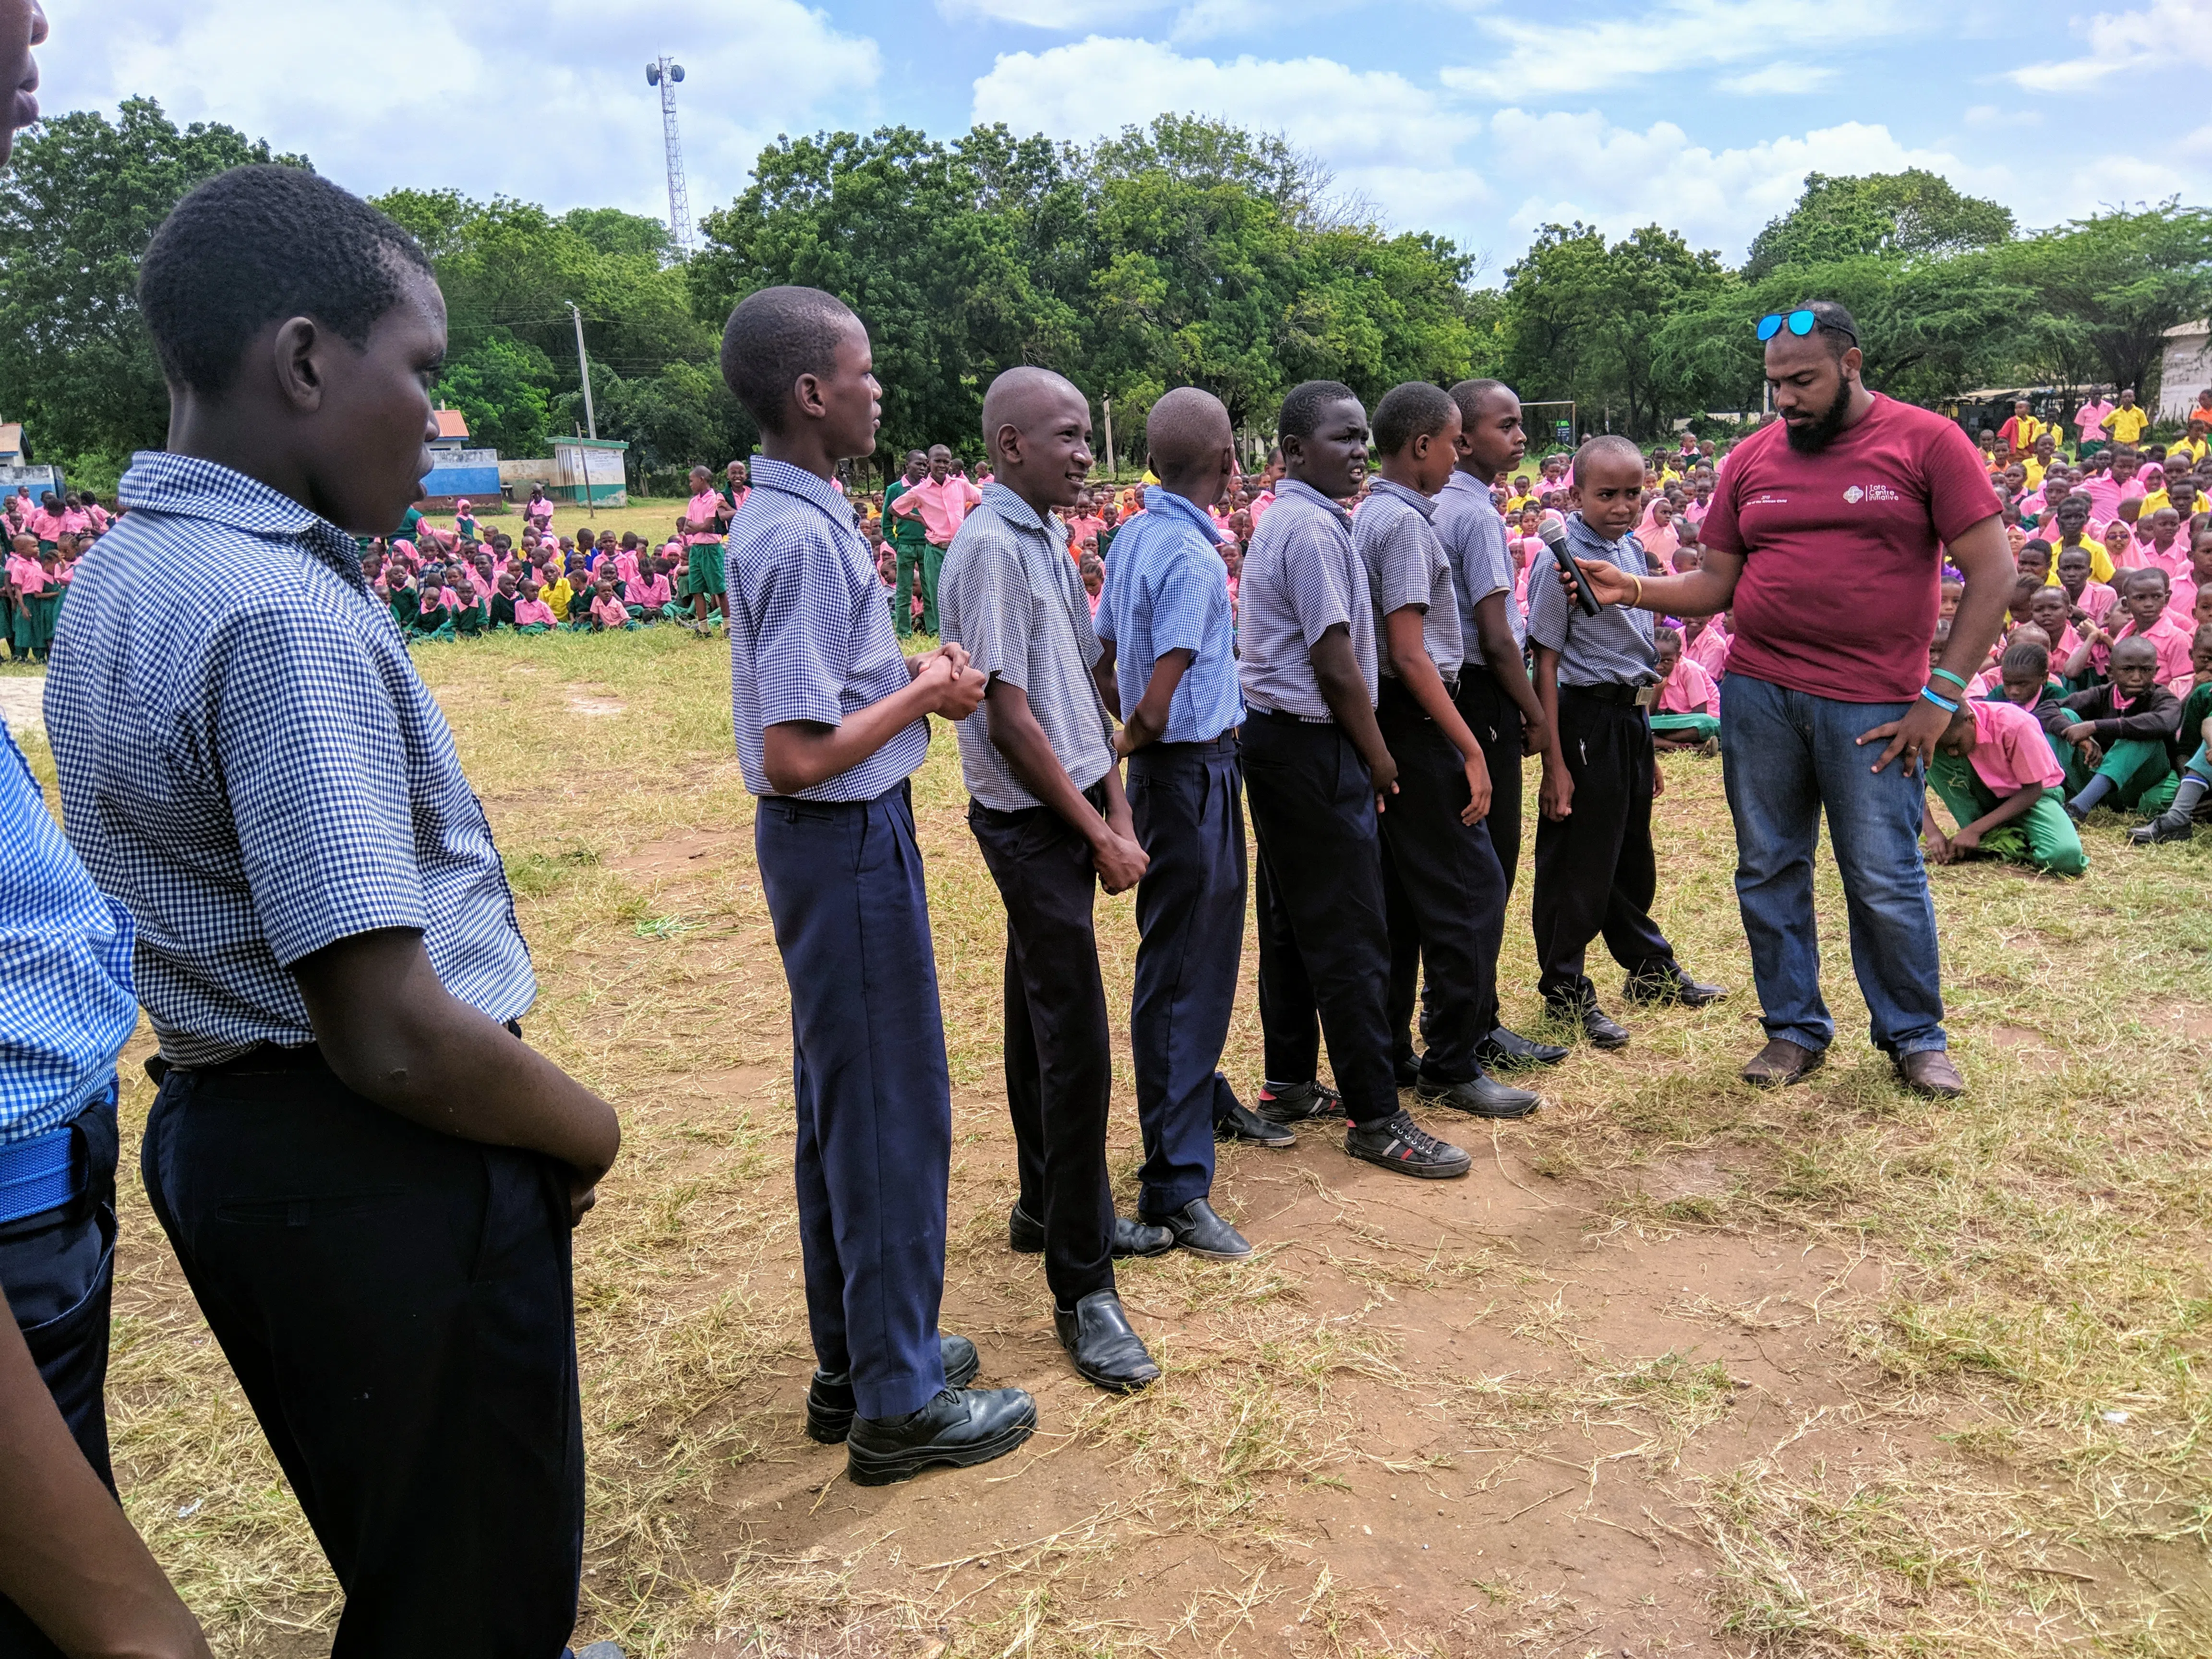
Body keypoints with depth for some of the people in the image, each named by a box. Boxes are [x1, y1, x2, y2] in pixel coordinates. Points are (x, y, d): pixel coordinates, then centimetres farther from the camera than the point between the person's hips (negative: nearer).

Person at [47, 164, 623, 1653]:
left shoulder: (123, 576, 7)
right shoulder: (281, 614, -24)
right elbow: (395, 1039, -26)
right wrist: (587, 1127, -10)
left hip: (226, 1132, 10)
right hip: (388, 1177, -10)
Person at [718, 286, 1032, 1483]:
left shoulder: (790, 515, 9)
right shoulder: (802, 538, -22)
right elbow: (797, 755, -25)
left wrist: (910, 675, 4)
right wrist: (923, 695, -14)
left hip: (838, 841, 10)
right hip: (846, 842, -10)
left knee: (843, 1103, 17)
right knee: (890, 1111, 2)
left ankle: (856, 1357, 33)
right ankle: (898, 1402, 17)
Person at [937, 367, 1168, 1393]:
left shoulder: (1046, 538, 11)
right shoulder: (991, 548, -16)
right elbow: (1008, 714, -19)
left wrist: (1116, 807, 6)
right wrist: (1098, 834, -14)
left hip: (1070, 808, 9)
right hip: (1031, 820, -9)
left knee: (1042, 1022, 18)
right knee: (1075, 1044, -7)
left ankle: (1052, 1207, 34)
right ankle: (1082, 1290, 1)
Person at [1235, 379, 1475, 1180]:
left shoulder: (1284, 521, 15)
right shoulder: (1314, 529, -16)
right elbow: (1336, 665, -19)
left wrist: (1362, 751, 17)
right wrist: (1377, 755, -8)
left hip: (1276, 734, 11)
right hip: (1312, 746, -11)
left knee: (1292, 921, 17)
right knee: (1351, 937, -5)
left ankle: (1290, 1085, 28)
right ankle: (1375, 1118, 3)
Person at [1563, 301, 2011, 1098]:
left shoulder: (1926, 441, -2)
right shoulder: (1752, 458, 8)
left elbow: (1992, 571, -4)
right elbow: (1715, 584, 10)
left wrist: (1941, 695, -9)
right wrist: (1636, 591, -9)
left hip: (1873, 704, -3)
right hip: (1757, 693, 4)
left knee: (1886, 879, 1)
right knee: (1769, 870, 9)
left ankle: (1914, 1036, 23)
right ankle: (1795, 1027, 25)